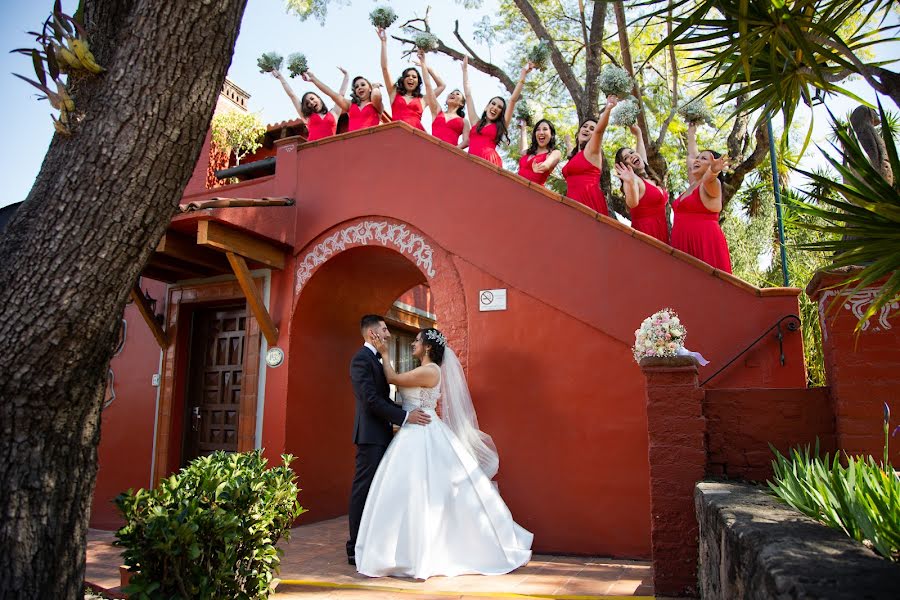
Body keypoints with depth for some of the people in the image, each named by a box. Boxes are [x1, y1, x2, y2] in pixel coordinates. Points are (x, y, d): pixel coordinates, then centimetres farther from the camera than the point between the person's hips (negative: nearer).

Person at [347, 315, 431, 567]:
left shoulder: (376, 358, 18)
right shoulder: (362, 359, -13)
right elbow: (370, 400, -20)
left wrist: (405, 414, 7)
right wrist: (405, 417, -19)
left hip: (381, 435, 10)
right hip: (370, 435, -10)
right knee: (364, 489, -4)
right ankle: (356, 549, 4)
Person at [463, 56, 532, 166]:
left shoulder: (501, 126, 21)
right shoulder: (476, 123, 27)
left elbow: (513, 100, 19)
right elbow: (468, 95, 33)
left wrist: (523, 75, 18)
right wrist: (465, 69, 39)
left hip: (489, 161, -2)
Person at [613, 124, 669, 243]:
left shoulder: (650, 177, 15)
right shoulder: (633, 179, -8)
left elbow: (642, 153, 34)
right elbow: (632, 203, -28)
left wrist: (638, 134, 42)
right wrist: (631, 183, -44)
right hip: (645, 232, -8)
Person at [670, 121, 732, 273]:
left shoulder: (712, 185, -2)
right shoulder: (693, 184, 18)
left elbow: (708, 179, -28)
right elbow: (691, 154, 31)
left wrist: (713, 171, -50)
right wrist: (691, 130, 40)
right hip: (684, 246, 7)